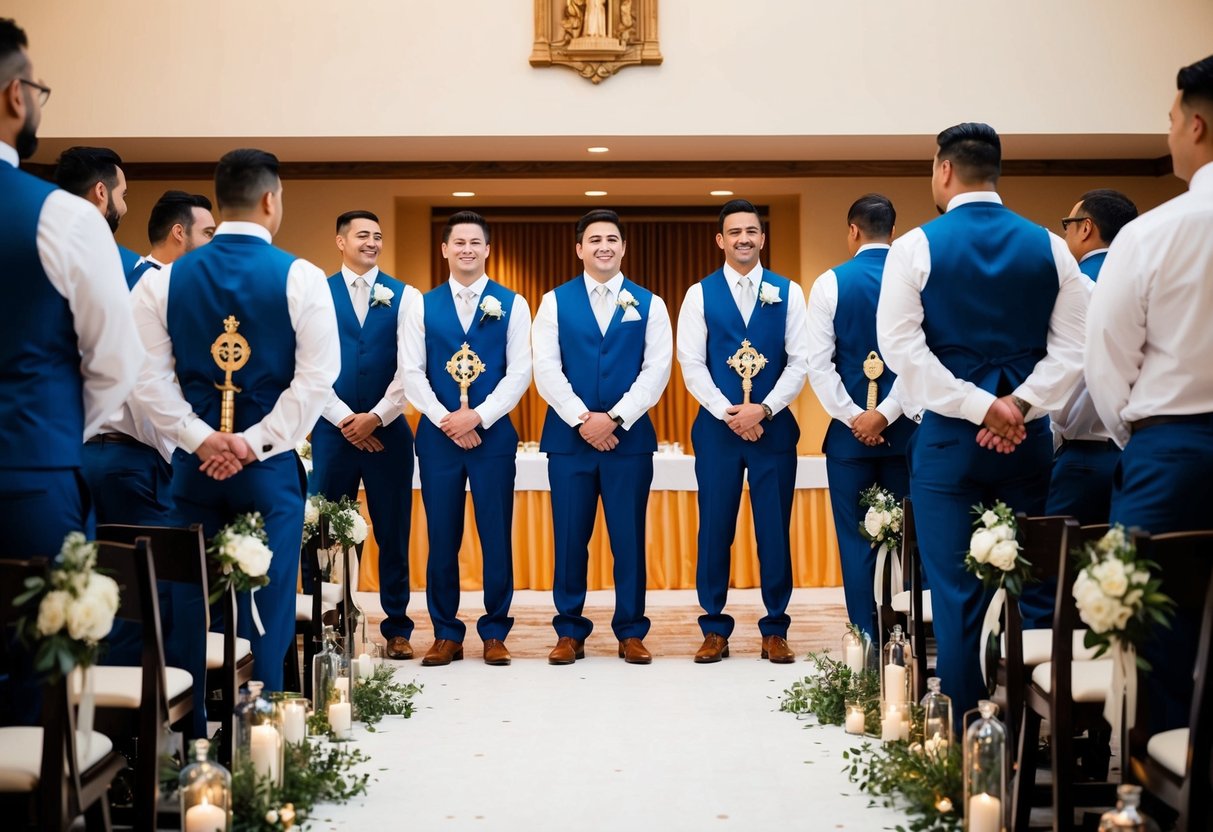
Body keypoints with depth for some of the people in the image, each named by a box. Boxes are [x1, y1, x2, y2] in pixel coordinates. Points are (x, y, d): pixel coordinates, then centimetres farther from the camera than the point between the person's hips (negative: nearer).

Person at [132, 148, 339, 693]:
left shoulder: (165, 279, 2)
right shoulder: (300, 278, -6)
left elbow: (150, 375, -3)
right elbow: (316, 376, -11)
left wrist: (201, 439, -4)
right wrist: (255, 442, -9)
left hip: (194, 464, 3)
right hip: (270, 466, -3)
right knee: (265, 610, 4)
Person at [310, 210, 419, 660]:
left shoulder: (405, 297, 4)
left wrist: (375, 417, -9)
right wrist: (345, 419, -8)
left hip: (388, 429, 0)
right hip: (334, 429, 0)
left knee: (393, 533, 5)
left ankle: (397, 628, 14)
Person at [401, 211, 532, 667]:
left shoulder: (512, 305, 5)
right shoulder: (423, 307, 8)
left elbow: (519, 372, -2)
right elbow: (411, 372, 1)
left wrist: (477, 416, -11)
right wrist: (446, 420, -9)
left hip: (493, 433, -1)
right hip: (438, 435, 1)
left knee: (496, 536, 2)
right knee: (442, 537, 5)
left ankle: (495, 633, 14)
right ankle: (446, 634, 15)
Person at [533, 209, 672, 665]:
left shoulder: (649, 304, 7)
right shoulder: (555, 301, 6)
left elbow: (657, 369, -2)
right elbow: (546, 368, -2)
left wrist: (614, 418, -12)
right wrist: (583, 419, -12)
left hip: (629, 436, 0)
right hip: (569, 436, 0)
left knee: (629, 538, 3)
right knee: (570, 537, 4)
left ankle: (631, 633, 13)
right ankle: (569, 632, 14)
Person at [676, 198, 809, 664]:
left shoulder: (788, 293, 5)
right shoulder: (700, 294, 4)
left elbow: (800, 360, 0)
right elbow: (691, 363, -2)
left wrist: (763, 409, -12)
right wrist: (728, 413, -11)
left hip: (773, 425, 0)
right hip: (717, 426, 0)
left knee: (775, 530, 4)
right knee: (715, 529, 4)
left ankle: (775, 631, 14)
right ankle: (715, 629, 14)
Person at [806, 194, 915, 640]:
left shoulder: (831, 283, -4)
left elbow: (819, 364, -9)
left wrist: (855, 417, -6)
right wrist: (886, 414, -8)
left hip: (849, 431, -1)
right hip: (905, 428, 2)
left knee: (857, 540, 5)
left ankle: (866, 641, 7)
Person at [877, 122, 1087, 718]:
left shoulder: (917, 247, -3)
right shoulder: (1050, 248, 5)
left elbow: (901, 346, -12)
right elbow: (1074, 347, -2)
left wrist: (978, 405, -12)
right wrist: (1018, 406, -8)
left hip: (949, 439, -2)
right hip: (1028, 440, 3)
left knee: (957, 596, 3)